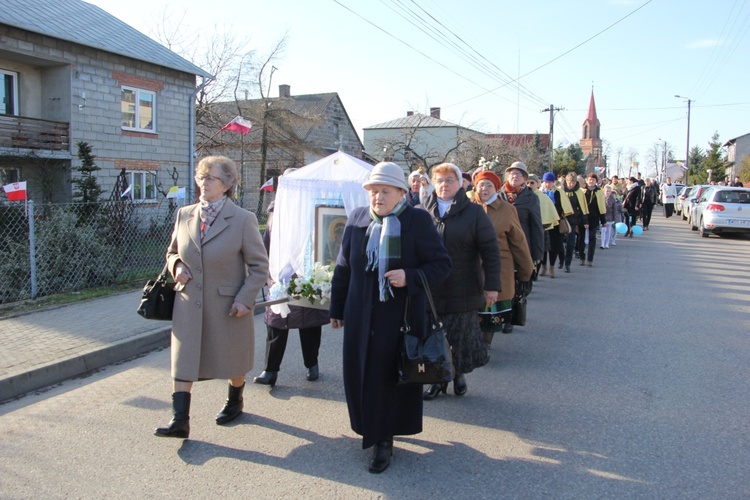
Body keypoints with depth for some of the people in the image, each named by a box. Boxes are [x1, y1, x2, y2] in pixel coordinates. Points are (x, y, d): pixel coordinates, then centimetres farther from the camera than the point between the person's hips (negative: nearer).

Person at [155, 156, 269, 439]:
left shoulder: (243, 219, -9)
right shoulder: (184, 215, 4)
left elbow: (259, 266, -6)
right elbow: (172, 252, 19)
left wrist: (245, 299, -16)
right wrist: (176, 266, -5)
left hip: (227, 306, -3)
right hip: (188, 304, 3)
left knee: (232, 360, 14)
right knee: (183, 360, -1)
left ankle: (235, 403, 38)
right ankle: (180, 420, 6)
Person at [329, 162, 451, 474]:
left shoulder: (418, 221, -7)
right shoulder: (357, 219, 3)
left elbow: (441, 263, -6)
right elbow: (343, 267, 9)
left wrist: (410, 277, -22)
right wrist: (336, 309, 11)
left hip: (402, 317, -3)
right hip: (362, 317, 4)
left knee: (393, 376, 4)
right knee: (362, 374, 10)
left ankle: (384, 439, 20)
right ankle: (372, 428, 34)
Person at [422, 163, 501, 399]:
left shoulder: (474, 213, -1)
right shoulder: (424, 213, 6)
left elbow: (491, 252, -3)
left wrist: (492, 285, -7)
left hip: (462, 290, -2)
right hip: (430, 290, 2)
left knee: (460, 336, 6)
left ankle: (459, 375, 28)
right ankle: (439, 378, 22)